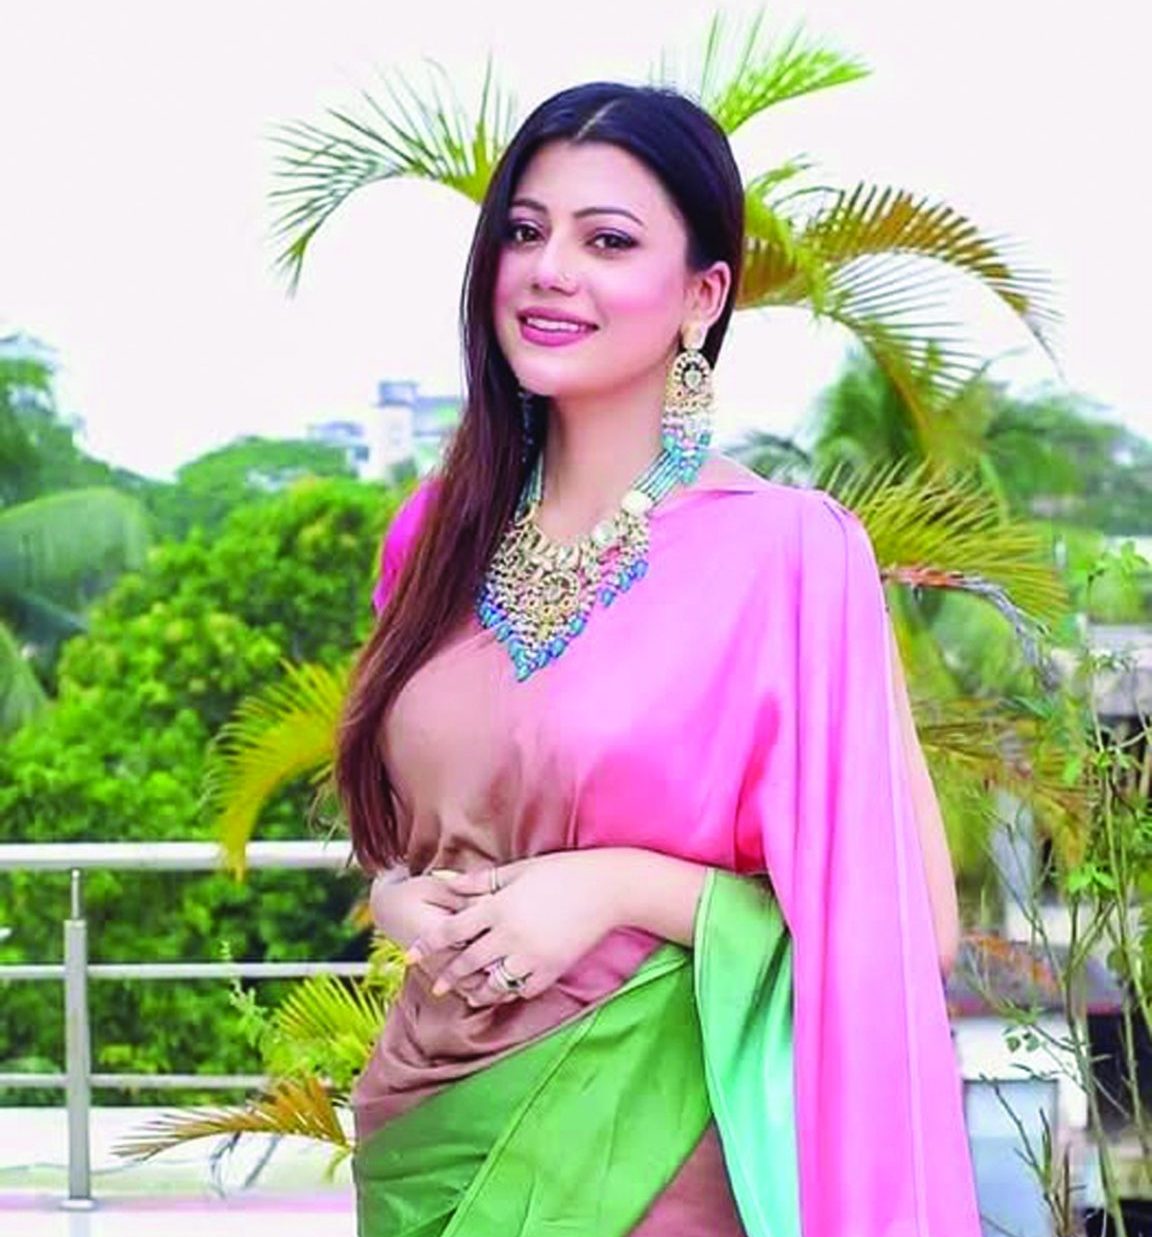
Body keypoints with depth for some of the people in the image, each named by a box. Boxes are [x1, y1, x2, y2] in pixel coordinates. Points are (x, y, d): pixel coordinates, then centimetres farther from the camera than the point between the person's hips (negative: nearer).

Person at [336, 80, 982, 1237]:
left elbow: (905, 925, -11)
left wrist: (622, 887, -19)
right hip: (426, 1127, 5)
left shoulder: (783, 551, -13)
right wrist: (401, 902, -4)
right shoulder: (439, 533, 3)